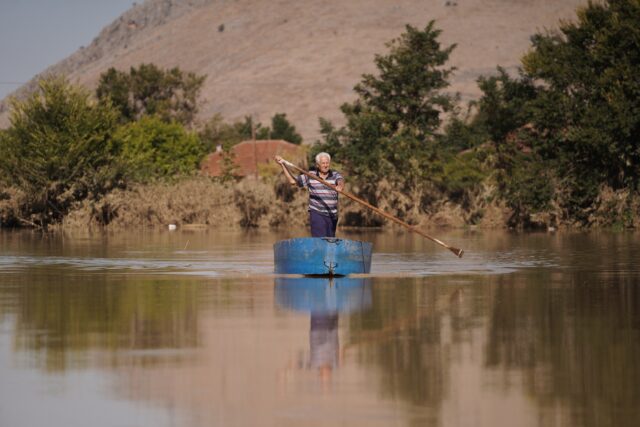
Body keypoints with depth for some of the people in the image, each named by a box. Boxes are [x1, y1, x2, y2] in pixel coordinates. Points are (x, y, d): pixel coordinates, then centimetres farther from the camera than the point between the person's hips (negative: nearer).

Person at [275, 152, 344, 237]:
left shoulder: (335, 175, 0)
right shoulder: (310, 176, 2)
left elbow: (341, 181, -23)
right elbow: (292, 181, 6)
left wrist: (340, 186, -49)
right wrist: (283, 165, 3)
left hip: (332, 215, 2)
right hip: (317, 214, -2)